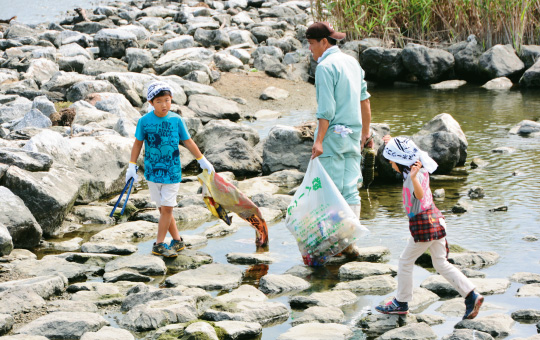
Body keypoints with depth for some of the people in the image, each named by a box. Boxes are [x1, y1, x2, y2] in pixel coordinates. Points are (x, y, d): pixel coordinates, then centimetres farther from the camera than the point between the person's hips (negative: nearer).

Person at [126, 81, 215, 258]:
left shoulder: (176, 120, -5)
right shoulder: (144, 121, -7)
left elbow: (188, 141, 7)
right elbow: (138, 143, 5)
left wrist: (202, 160, 12)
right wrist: (132, 166, 3)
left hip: (172, 172, -1)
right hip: (152, 171, 1)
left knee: (167, 208, -4)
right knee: (163, 208, 6)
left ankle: (159, 245, 5)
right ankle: (177, 240, 20)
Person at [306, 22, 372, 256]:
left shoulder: (325, 67, -13)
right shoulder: (352, 62, 12)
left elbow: (327, 109, -19)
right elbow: (364, 99, 17)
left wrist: (319, 140, -20)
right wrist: (365, 130, 25)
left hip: (333, 133, -8)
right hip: (353, 134, 8)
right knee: (350, 189, 8)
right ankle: (350, 243, 10)